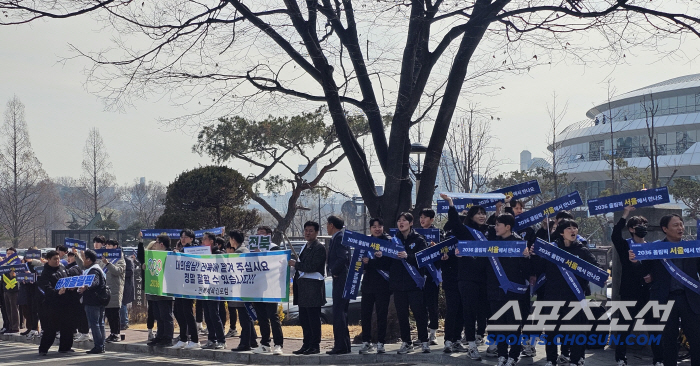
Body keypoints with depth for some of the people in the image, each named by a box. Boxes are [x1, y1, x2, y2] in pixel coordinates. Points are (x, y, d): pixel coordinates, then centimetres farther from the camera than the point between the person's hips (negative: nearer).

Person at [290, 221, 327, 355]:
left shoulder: (319, 248, -9)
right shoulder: (305, 247, 19)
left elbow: (313, 266, -18)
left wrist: (296, 264, -13)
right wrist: (296, 281, 16)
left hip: (313, 286, -9)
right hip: (303, 286, 9)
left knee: (314, 318, -6)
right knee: (304, 318, 11)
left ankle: (315, 345, -3)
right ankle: (307, 344, 17)